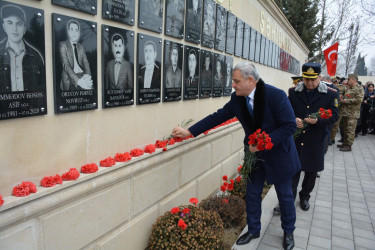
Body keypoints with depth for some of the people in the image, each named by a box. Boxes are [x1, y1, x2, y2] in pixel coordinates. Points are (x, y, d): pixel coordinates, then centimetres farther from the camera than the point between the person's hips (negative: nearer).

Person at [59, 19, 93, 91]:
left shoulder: (81, 47, 20)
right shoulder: (63, 45, 5)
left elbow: (86, 63, 7)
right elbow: (65, 65, -9)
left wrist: (88, 76, -17)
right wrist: (78, 80, -26)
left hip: (82, 77, 3)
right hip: (69, 79, -3)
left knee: (89, 87, -26)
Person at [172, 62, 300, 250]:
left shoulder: (276, 95, -26)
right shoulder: (237, 99, -10)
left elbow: (290, 126, -24)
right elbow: (217, 117, -6)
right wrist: (189, 131, -9)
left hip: (278, 154, -4)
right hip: (255, 153, 4)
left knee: (285, 195, 14)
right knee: (252, 194, 14)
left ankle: (288, 232, 39)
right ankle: (253, 230, 37)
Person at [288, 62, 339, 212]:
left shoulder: (330, 94, -1)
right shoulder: (293, 92, 2)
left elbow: (334, 115, -3)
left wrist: (318, 120, -21)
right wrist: (293, 119, -17)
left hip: (316, 141, 0)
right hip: (295, 139, 0)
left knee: (311, 171, 15)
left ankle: (304, 197, 36)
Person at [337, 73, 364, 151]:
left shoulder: (359, 88, -7)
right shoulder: (348, 88, 18)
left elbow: (359, 100, -18)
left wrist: (346, 101, -15)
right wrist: (342, 100, 11)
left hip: (352, 113, -9)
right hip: (345, 112, 9)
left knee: (350, 130, -6)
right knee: (345, 129, 14)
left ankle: (348, 145, -1)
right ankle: (345, 143, 23)